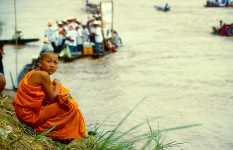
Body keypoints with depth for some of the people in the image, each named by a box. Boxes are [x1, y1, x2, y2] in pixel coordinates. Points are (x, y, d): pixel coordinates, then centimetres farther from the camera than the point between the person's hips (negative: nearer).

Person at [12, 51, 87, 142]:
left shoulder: (36, 73, 10)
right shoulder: (43, 75, -18)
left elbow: (51, 95, 13)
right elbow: (52, 99, -12)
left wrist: (64, 95, -5)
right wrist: (58, 84, 2)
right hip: (31, 115, -10)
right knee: (71, 107, -11)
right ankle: (43, 128, -2)